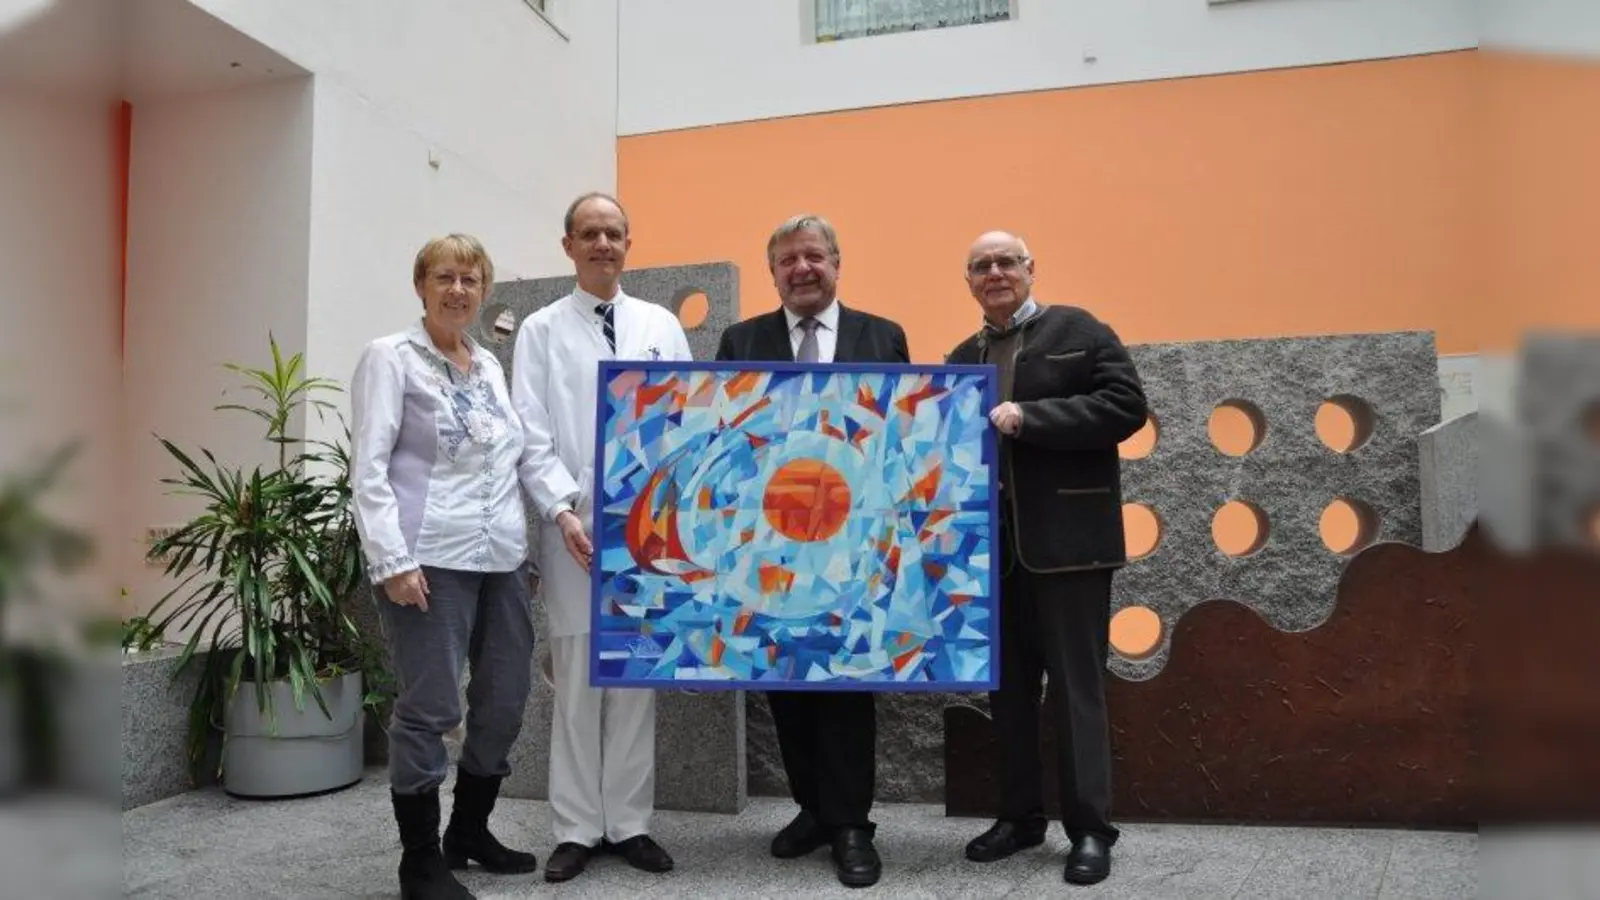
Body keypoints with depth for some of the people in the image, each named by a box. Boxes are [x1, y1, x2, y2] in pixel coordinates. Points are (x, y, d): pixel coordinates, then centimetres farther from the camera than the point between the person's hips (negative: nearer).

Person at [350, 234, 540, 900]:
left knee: (505, 700, 11)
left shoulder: (490, 365, 17)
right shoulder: (390, 358, -1)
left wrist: (530, 533, 17)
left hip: (501, 559, 7)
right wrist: (392, 560, -16)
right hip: (431, 559, -7)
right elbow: (367, 468, -8)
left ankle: (469, 830, 30)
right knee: (430, 708, -3)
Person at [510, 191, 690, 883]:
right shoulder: (541, 331, 5)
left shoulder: (662, 325, 11)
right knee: (577, 680, 2)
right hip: (576, 526, -2)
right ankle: (577, 829, 13)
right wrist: (563, 511, -14)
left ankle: (630, 824, 16)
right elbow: (531, 436, -2)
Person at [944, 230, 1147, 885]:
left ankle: (1090, 828, 9)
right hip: (992, 546, 5)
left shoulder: (1079, 330, 0)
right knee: (1006, 687, 11)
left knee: (1075, 685, -1)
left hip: (1066, 538, -5)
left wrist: (1027, 417, -17)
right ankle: (1020, 815, 23)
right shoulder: (961, 358, 15)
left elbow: (1126, 405, -12)